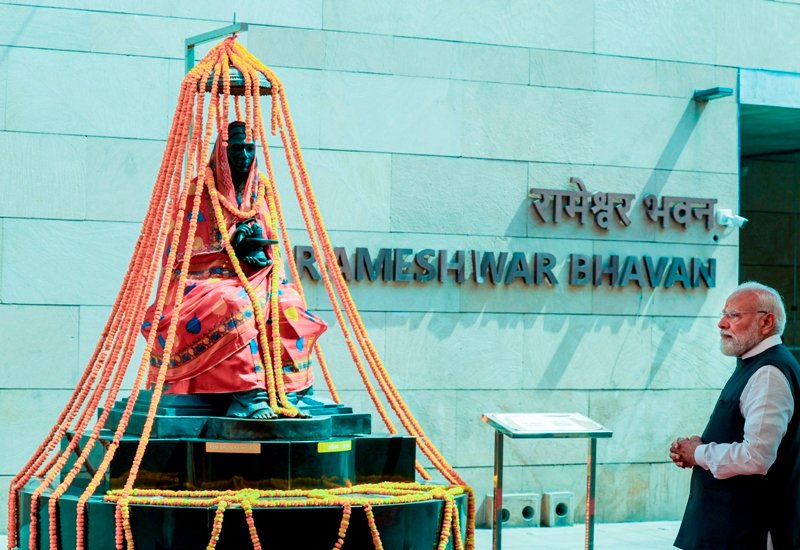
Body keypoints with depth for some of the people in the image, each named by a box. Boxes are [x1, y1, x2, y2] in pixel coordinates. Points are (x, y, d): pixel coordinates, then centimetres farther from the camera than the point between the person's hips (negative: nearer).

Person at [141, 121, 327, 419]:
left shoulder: (259, 193, 14)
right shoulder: (199, 192, -3)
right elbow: (182, 251, -6)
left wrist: (259, 253, -8)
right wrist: (234, 246, -16)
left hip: (254, 280, 5)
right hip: (206, 280, -5)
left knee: (294, 311, -24)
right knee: (236, 308, -38)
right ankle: (248, 394, -39)